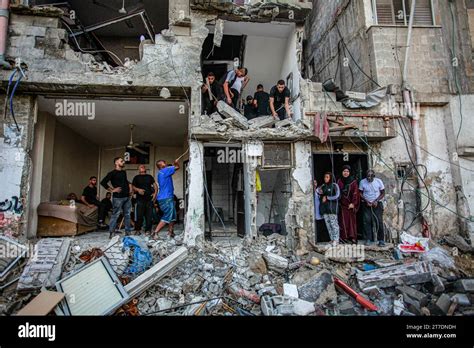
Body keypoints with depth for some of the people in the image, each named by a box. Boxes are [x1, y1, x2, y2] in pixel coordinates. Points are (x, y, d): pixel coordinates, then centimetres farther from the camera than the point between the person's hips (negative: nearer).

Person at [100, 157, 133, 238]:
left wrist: (130, 186, 16)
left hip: (127, 197, 7)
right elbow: (103, 182, -13)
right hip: (118, 197, -7)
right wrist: (112, 190, -11)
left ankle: (128, 232, 17)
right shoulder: (112, 173, -6)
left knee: (127, 215, 9)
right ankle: (111, 233, 3)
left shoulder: (124, 172, 16)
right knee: (115, 215, -4)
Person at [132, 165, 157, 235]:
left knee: (149, 215, 0)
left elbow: (155, 185, 11)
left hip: (149, 198, 2)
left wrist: (155, 193, -4)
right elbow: (133, 186, 6)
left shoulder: (149, 177, 17)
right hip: (140, 199, -2)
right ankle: (137, 229, 11)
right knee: (139, 215, -4)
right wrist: (138, 190, -14)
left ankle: (148, 230, 7)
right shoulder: (136, 177, 12)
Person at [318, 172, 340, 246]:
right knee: (328, 224, 5)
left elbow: (337, 196, -7)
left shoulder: (334, 185, 1)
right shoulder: (323, 186, 15)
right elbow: (320, 197, 20)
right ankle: (332, 239, 11)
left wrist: (327, 197, -7)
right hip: (324, 207, 5)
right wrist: (320, 194, -2)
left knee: (333, 224, -6)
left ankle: (336, 240, 1)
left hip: (332, 207, -5)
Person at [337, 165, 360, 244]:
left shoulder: (353, 181, 2)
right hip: (342, 204, 1)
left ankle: (353, 237, 4)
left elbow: (355, 193, -3)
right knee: (344, 221, -1)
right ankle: (344, 237, 2)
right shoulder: (339, 181, 9)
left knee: (352, 220, 0)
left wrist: (353, 203, -11)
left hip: (351, 204, -1)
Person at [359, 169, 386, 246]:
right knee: (366, 221, -5)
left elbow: (383, 193, 1)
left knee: (379, 222, -4)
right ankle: (368, 239, 1)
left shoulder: (379, 181, -4)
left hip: (377, 204, 0)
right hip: (366, 205, 1)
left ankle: (381, 240, 3)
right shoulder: (362, 182, -4)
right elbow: (360, 193, 3)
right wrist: (366, 201, -12)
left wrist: (376, 200, -13)